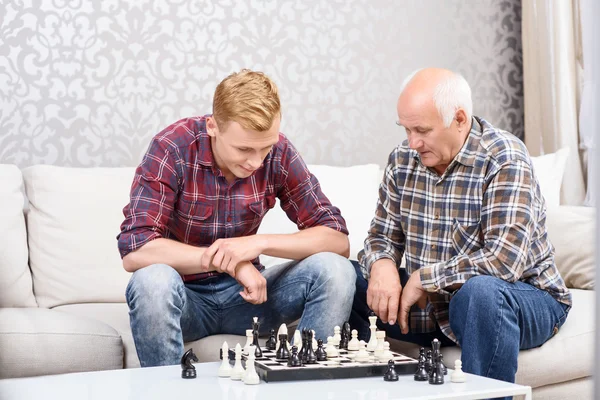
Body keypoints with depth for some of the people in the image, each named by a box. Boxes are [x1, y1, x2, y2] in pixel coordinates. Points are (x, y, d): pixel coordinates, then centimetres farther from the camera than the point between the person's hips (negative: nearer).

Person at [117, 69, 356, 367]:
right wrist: (232, 261, -27)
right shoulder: (173, 148, -19)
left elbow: (338, 239, -10)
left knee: (335, 271, -20)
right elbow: (134, 250, -25)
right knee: (152, 281, -36)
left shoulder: (279, 152, -9)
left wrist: (259, 243, -25)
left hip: (244, 292, 3)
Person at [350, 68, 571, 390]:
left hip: (522, 296, -6)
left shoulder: (504, 161, -19)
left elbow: (504, 259, -30)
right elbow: (382, 236, 7)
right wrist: (382, 265, -18)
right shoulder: (403, 159, 0)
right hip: (430, 303, 6)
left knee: (480, 290, -40)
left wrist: (423, 278, -21)